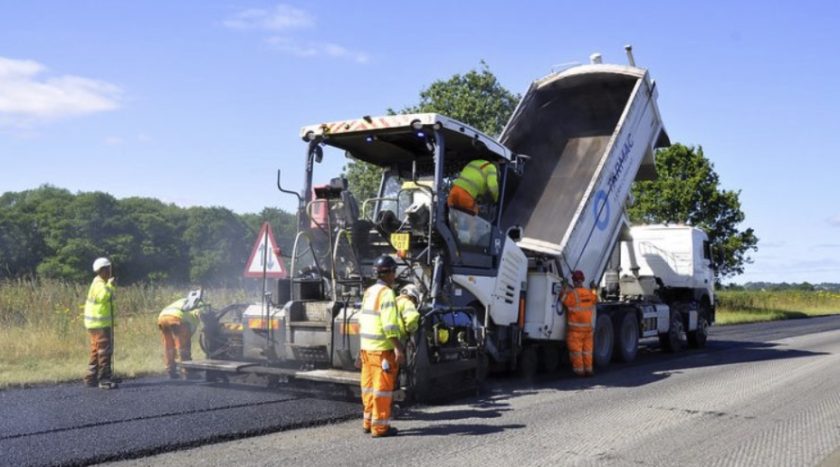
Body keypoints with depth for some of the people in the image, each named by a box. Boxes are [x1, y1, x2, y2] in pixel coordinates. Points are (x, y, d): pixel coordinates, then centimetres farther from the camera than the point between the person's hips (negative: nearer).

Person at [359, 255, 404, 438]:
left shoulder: (369, 292, 13)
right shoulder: (386, 293, -15)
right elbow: (389, 325, -22)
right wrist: (398, 348, -21)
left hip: (367, 347, 9)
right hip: (382, 349, -9)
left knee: (369, 386, 15)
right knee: (382, 388, -2)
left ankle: (368, 422, 25)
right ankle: (380, 426, 3)